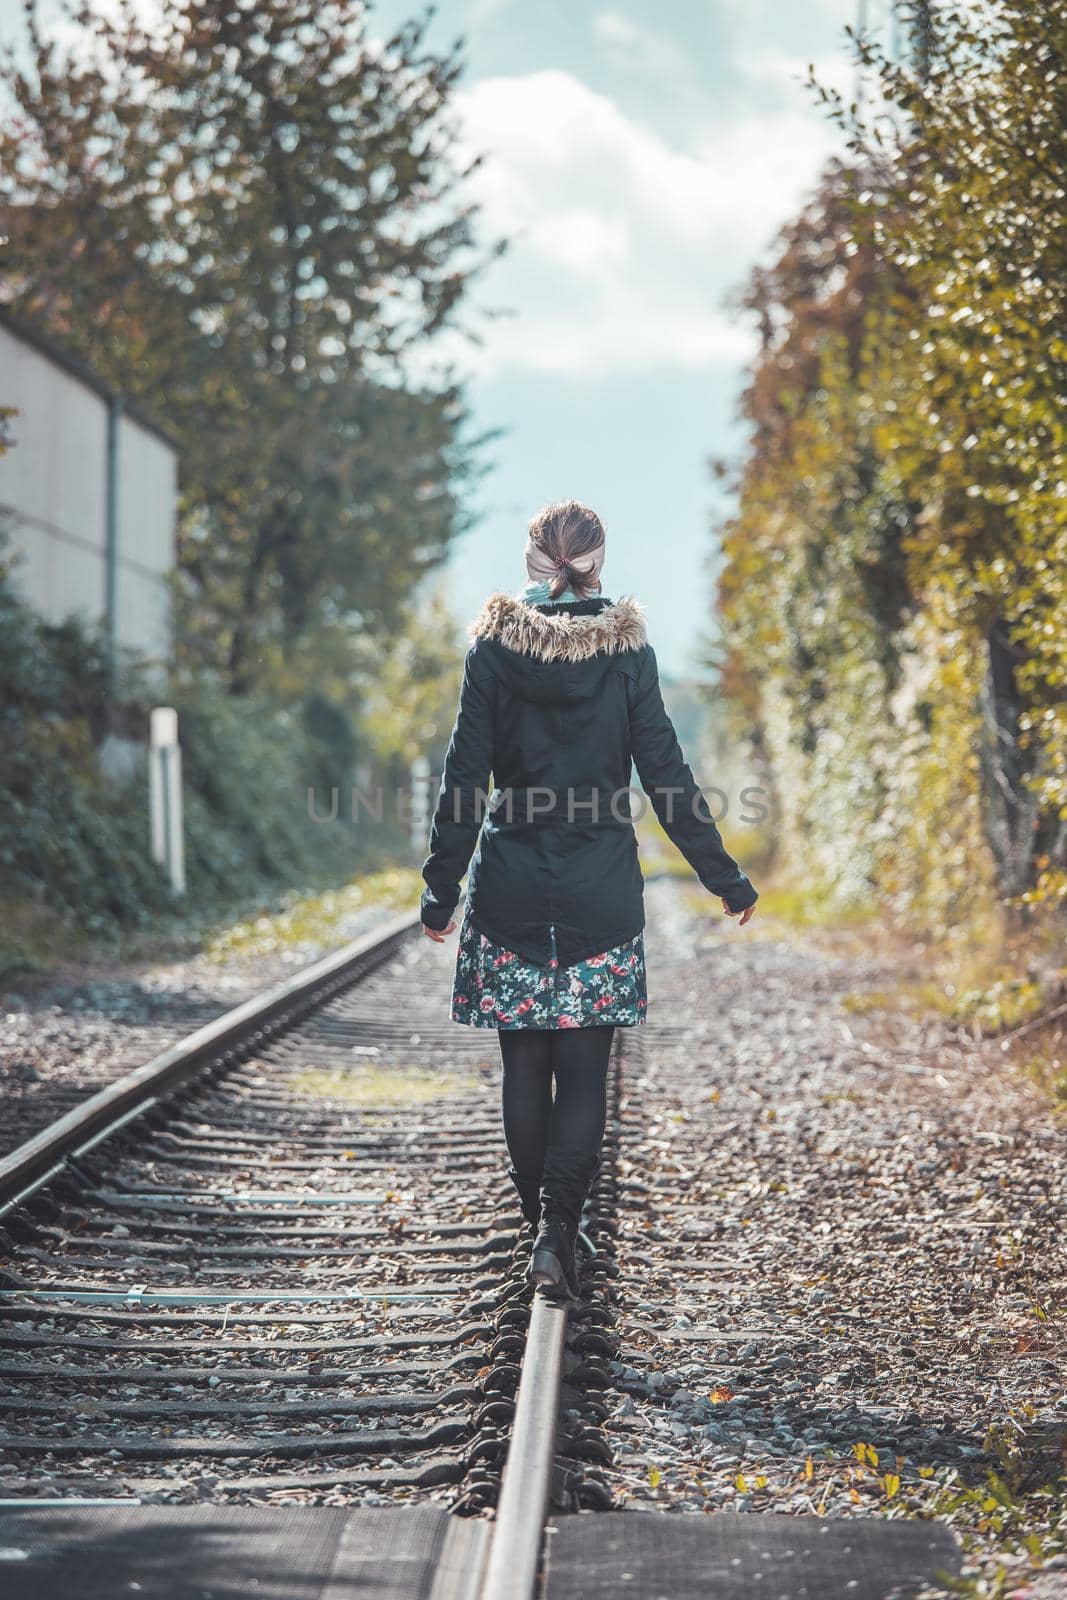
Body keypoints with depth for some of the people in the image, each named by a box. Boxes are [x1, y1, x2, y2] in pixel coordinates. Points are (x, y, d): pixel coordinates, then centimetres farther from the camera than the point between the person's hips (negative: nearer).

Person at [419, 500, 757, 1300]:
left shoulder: (494, 646, -3)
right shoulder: (627, 649, -4)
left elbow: (465, 777, -3)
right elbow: (667, 776, -2)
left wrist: (441, 890, 4)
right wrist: (726, 879, 6)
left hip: (510, 889, 1)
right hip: (601, 889, -1)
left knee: (524, 1067, 11)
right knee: (584, 1070, 3)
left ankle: (543, 1223, 20)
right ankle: (559, 1234, -7)